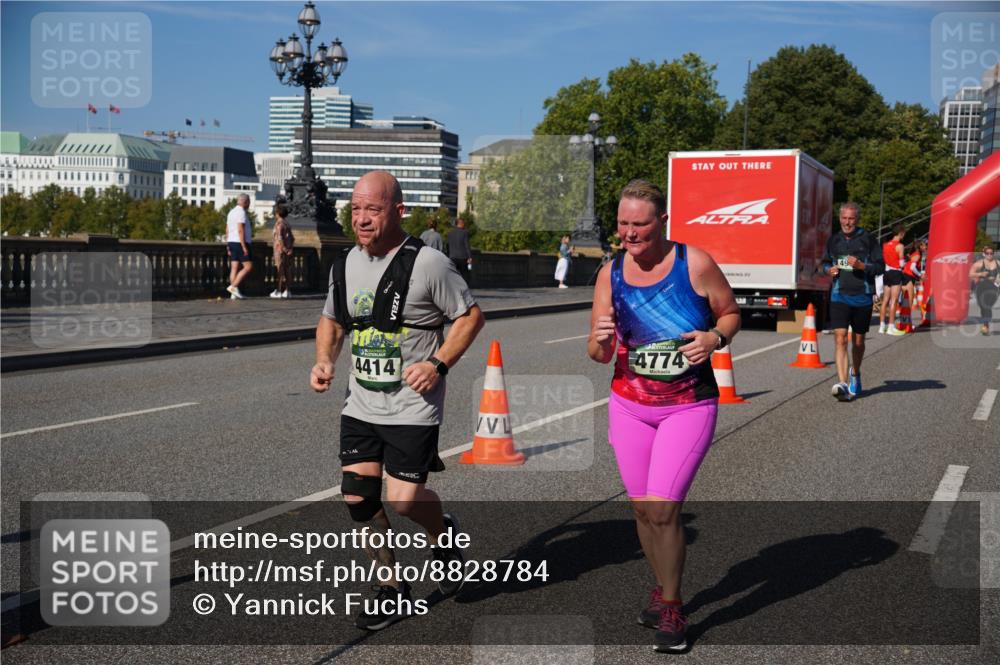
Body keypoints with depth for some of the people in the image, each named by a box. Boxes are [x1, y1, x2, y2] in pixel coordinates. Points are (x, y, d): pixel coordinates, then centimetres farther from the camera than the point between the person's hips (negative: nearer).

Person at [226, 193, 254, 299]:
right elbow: (240, 230, -20)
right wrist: (244, 247, -21)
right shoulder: (241, 212, -12)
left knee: (234, 268, 5)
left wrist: (228, 247, 20)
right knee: (248, 267, -6)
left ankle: (234, 294, 2)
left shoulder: (231, 212, 17)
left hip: (232, 243, 9)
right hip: (240, 243, -9)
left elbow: (227, 231, 18)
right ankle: (233, 286, -13)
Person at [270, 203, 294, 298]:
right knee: (287, 270, 7)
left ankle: (279, 291, 0)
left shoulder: (279, 223, -12)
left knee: (280, 271, -4)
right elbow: (292, 238, 13)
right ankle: (286, 291, 10)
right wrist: (290, 248, 7)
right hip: (287, 250, 8)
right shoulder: (287, 224, 13)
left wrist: (283, 248, -19)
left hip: (280, 250, -8)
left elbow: (279, 237, -22)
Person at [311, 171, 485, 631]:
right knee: (358, 498, 2)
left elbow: (470, 316, -6)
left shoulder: (427, 263, -13)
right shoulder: (345, 266, 6)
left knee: (404, 498, -9)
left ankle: (443, 533, 28)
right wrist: (324, 360, 3)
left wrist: (438, 364, -17)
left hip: (413, 407, -6)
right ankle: (395, 590, 21)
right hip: (360, 406, 6)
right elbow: (331, 320, 21)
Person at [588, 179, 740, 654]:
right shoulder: (610, 275, -2)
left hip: (689, 406, -3)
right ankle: (663, 588, 35)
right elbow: (600, 355, 2)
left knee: (662, 508, -11)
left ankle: (671, 612, 8)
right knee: (642, 508, 11)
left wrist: (715, 338, -19)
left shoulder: (695, 264, -11)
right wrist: (600, 339, -22)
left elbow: (731, 314, 3)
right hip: (629, 406, 4)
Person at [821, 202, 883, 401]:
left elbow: (879, 266, -2)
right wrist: (829, 269, 0)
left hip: (862, 297, -1)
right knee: (840, 339, -13)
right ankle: (842, 383, -19)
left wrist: (861, 265, -19)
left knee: (858, 341, 14)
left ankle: (855, 374, 39)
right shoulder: (834, 240, 9)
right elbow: (825, 262, 22)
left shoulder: (867, 239, -1)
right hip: (839, 297, 1)